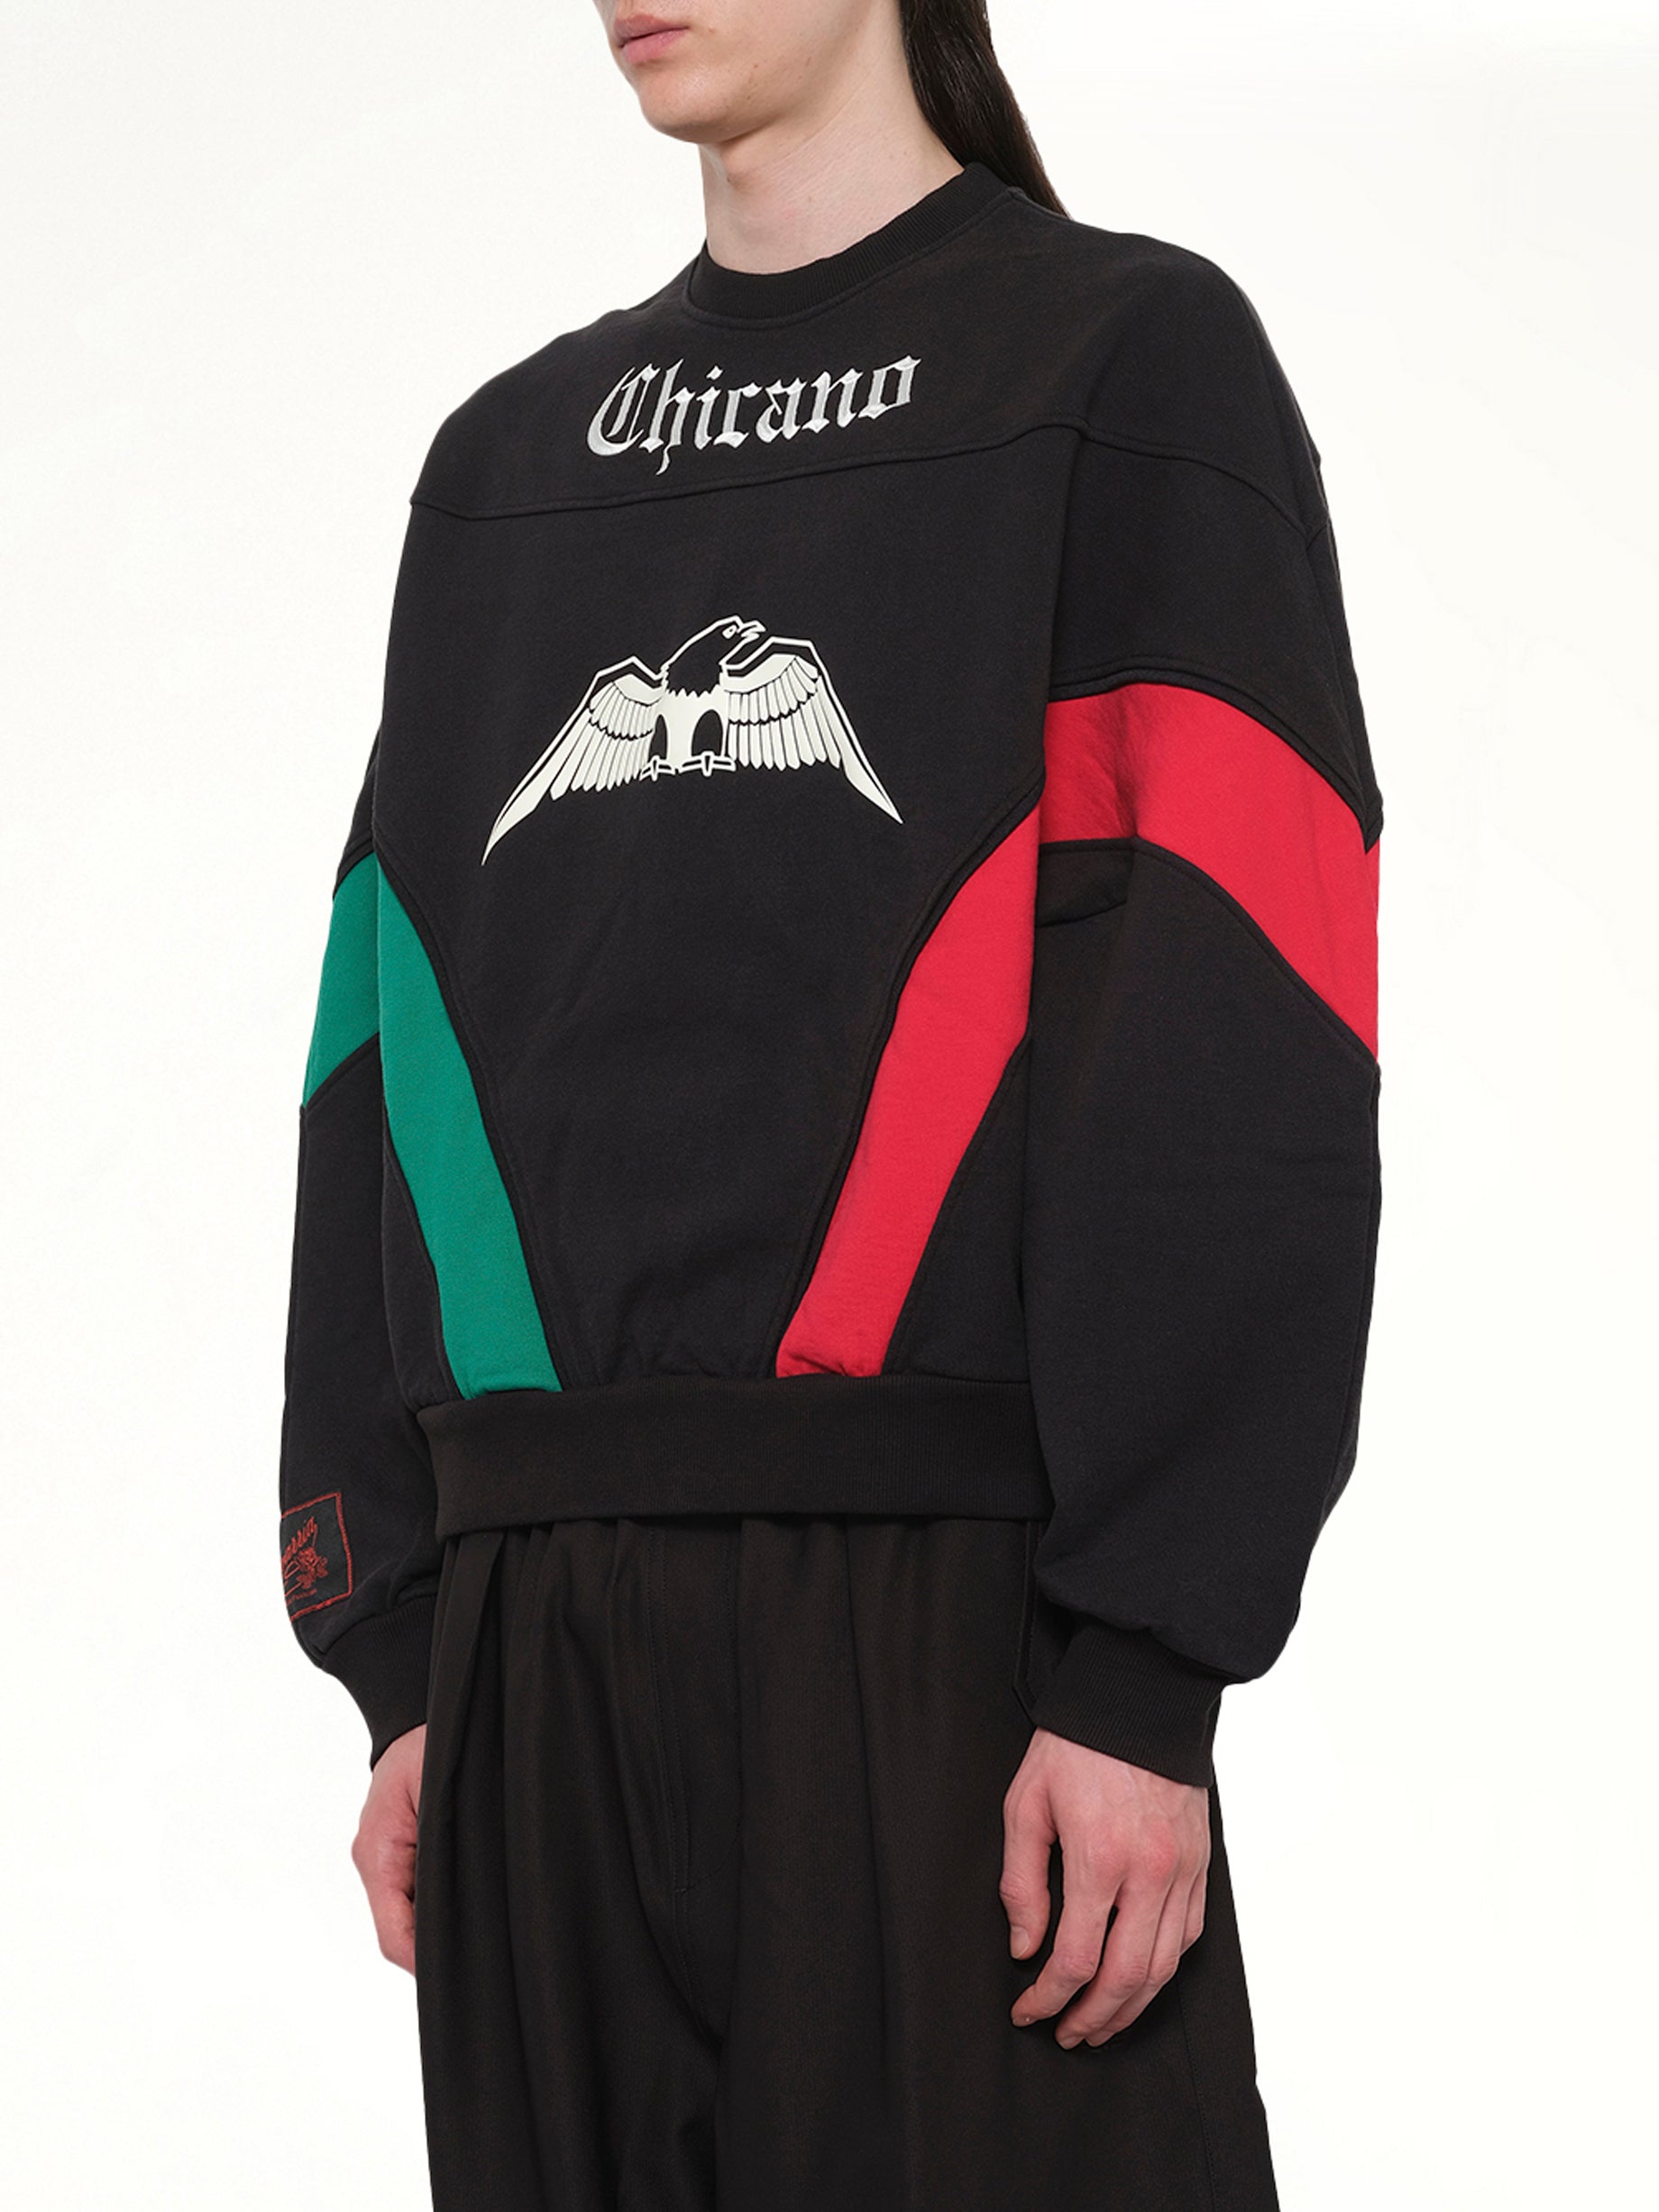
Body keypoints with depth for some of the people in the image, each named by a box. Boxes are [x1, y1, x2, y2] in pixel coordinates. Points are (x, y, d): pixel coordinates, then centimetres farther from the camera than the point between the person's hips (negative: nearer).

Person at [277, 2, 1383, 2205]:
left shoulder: (1130, 354, 3)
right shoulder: (509, 458, 20)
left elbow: (1242, 1050, -8)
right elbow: (386, 1057, 16)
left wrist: (1148, 1668, -15)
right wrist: (401, 1662, 7)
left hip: (950, 1612, -5)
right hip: (539, 1637, 5)